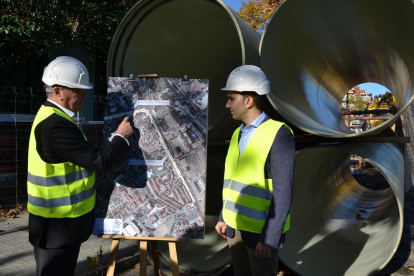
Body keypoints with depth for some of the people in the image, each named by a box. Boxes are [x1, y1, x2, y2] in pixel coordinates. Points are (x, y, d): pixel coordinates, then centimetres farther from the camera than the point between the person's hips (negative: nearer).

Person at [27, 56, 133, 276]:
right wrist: (121, 136, -10)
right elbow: (100, 162, -25)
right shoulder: (56, 125, -25)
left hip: (58, 218, 10)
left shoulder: (50, 116, 9)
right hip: (58, 223, -10)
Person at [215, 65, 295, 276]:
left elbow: (283, 193, -21)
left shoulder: (280, 135, -20)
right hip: (237, 223, 7)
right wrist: (224, 217, 14)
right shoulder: (239, 134, 5)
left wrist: (269, 238, -21)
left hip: (263, 228, -7)